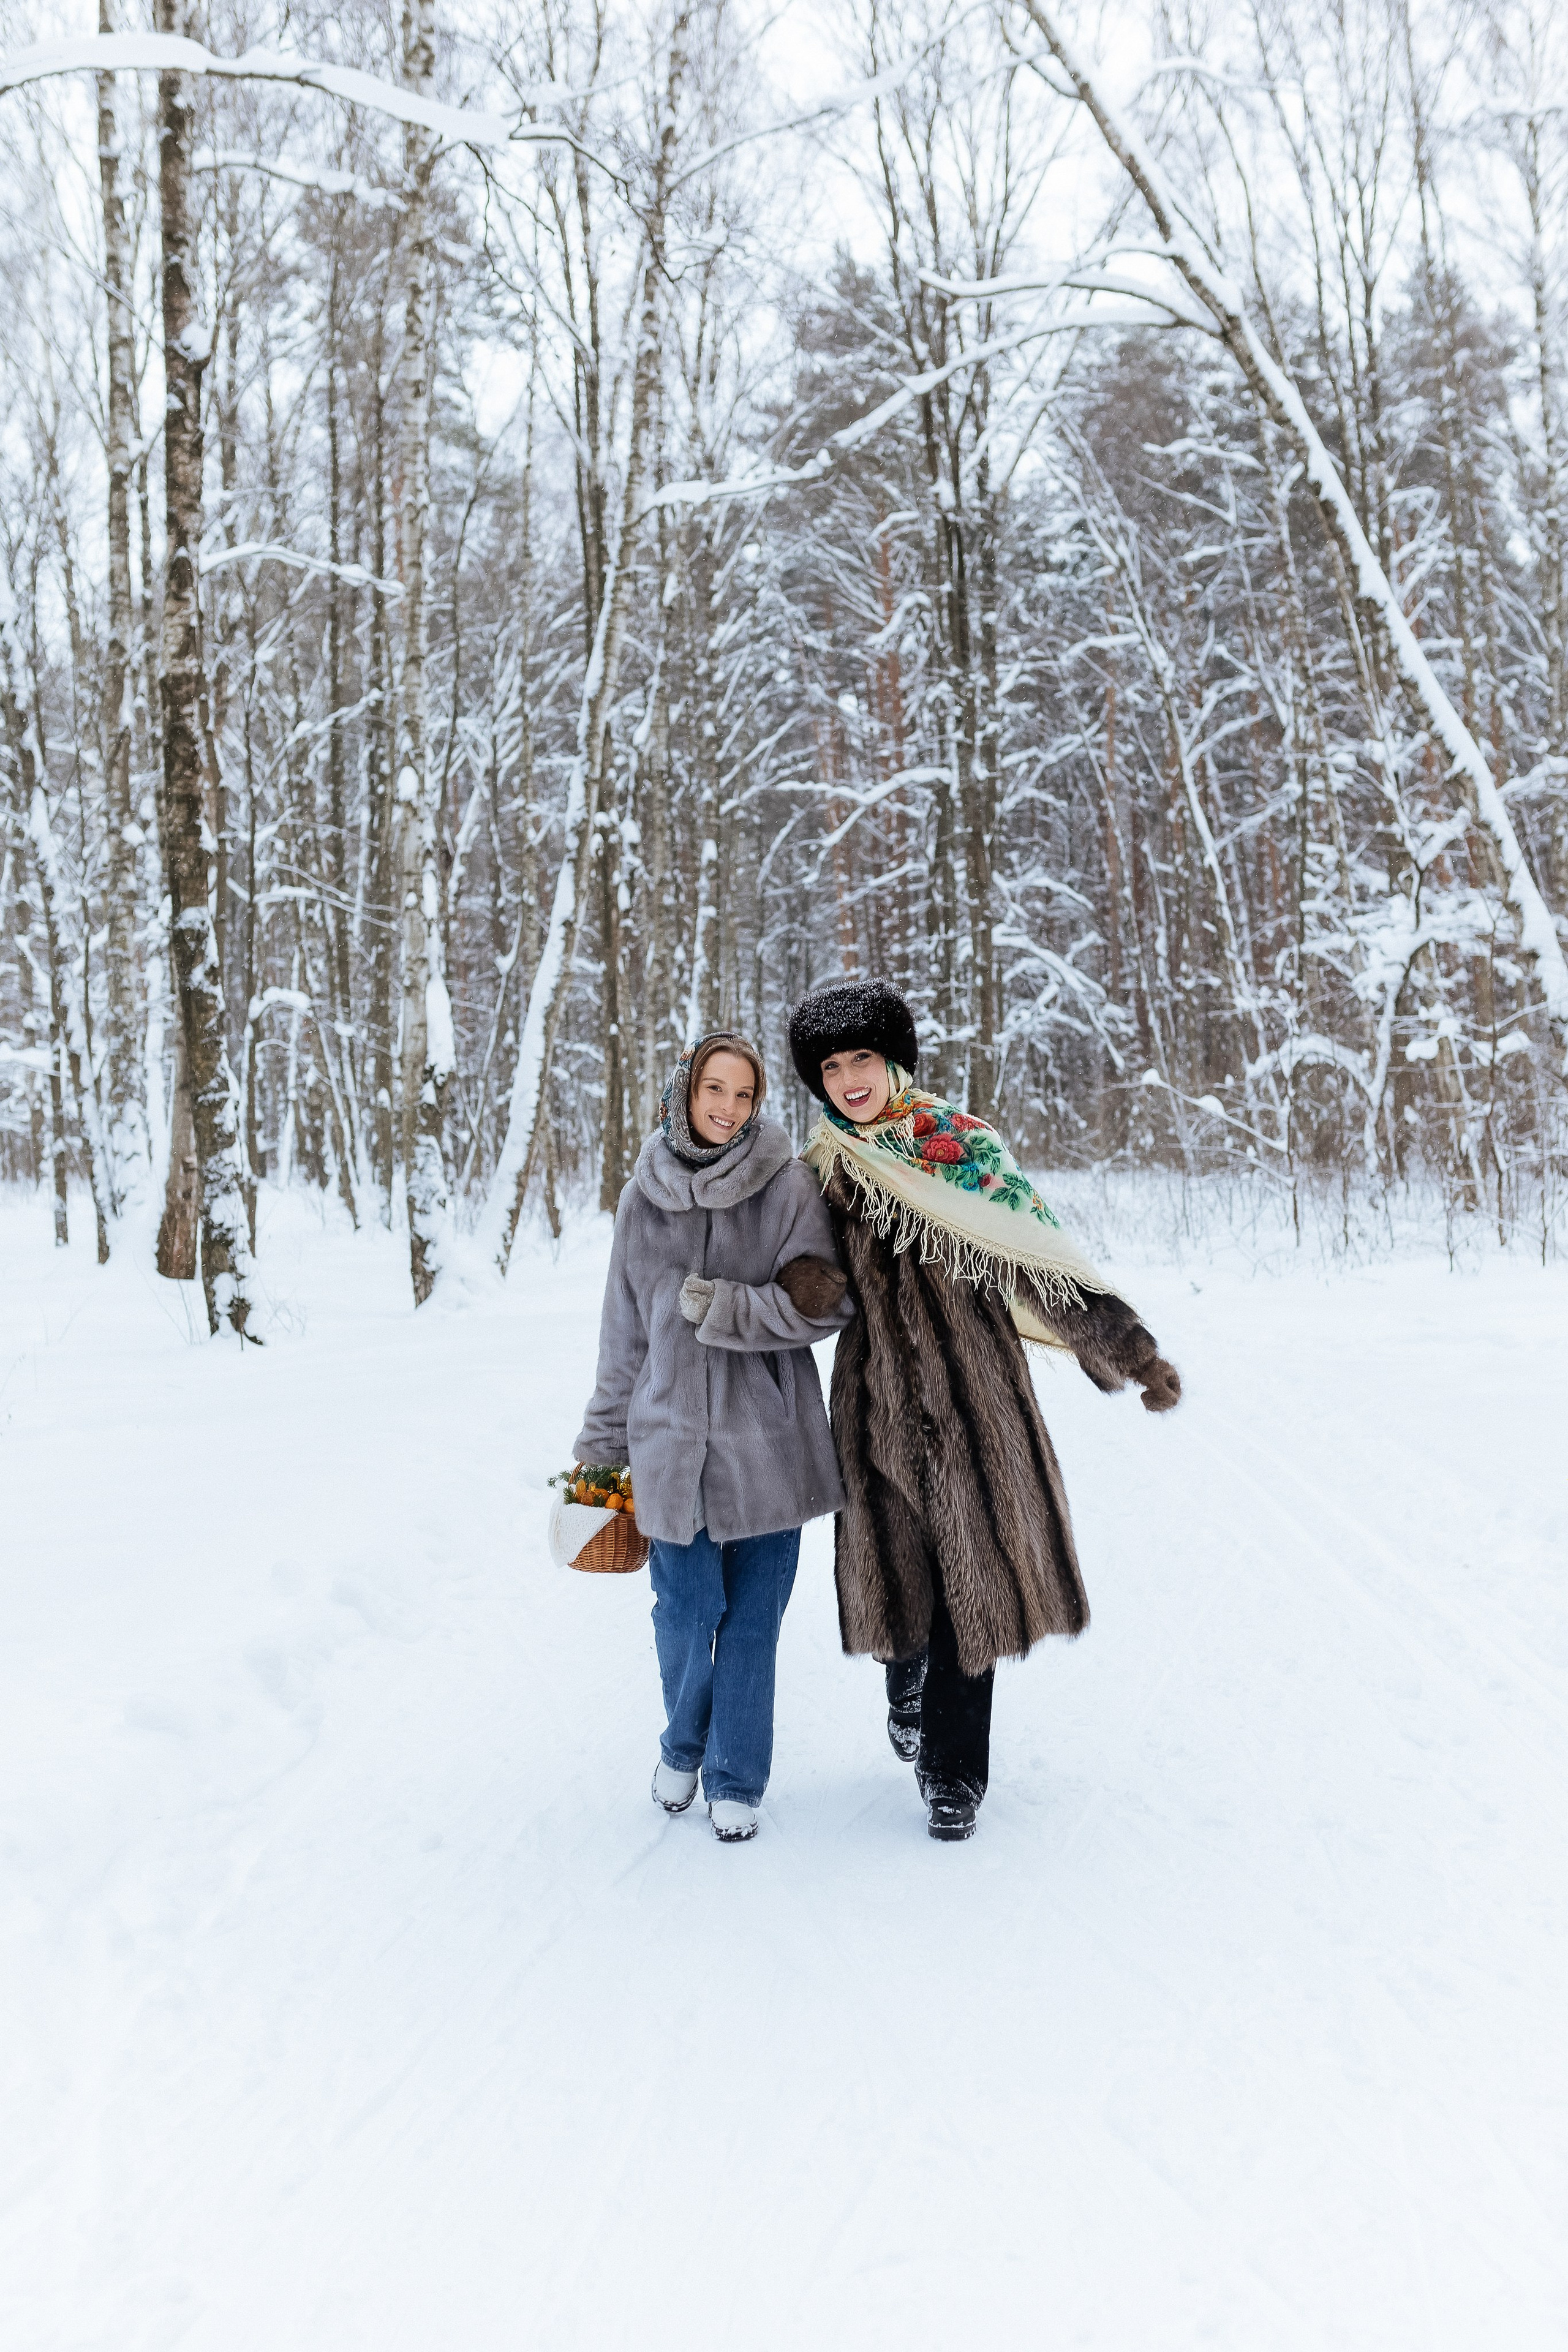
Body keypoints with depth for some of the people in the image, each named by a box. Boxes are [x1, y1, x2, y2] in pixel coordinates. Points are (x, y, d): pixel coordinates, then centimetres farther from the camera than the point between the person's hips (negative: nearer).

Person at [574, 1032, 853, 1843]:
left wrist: (719, 1306, -16)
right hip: (672, 1435, 2)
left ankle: (737, 1778, 24)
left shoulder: (787, 1184, -5)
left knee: (752, 1614, 6)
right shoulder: (645, 1196, 4)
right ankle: (682, 1747, 31)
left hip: (766, 1437, -1)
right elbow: (625, 1328, 12)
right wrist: (604, 1437, 16)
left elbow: (825, 1305, -9)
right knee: (684, 1611, 3)